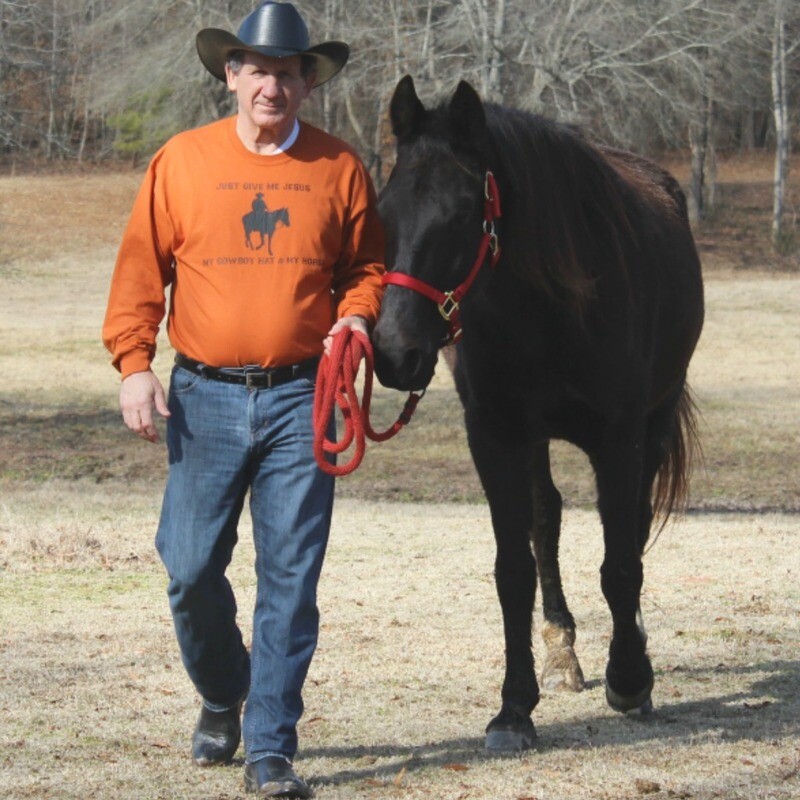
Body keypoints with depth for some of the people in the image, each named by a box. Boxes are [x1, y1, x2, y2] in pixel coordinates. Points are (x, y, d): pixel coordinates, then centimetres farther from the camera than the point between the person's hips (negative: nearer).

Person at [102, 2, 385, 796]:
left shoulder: (338, 168, 5)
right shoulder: (181, 162, 4)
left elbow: (366, 265, 14)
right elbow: (141, 269, 5)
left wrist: (356, 315, -7)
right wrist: (133, 362, -4)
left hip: (300, 400, 0)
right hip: (205, 397, 0)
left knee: (290, 575, -3)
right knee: (190, 567, 2)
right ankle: (221, 699, 29)